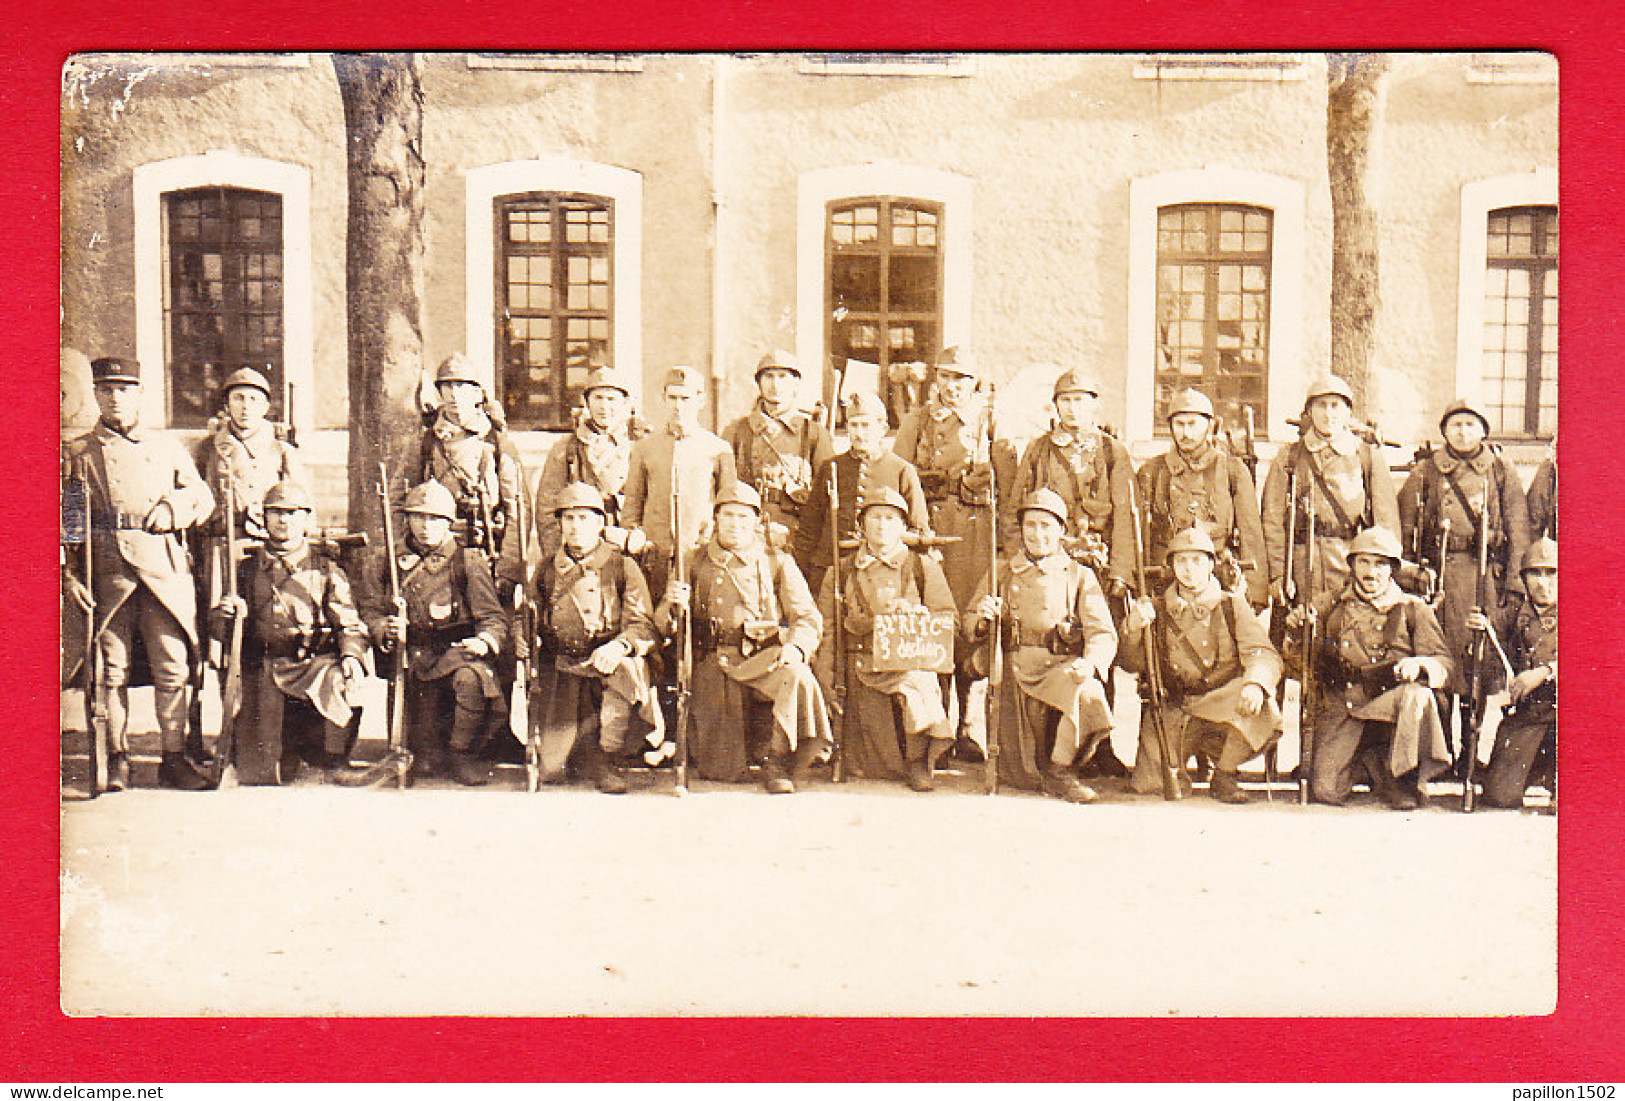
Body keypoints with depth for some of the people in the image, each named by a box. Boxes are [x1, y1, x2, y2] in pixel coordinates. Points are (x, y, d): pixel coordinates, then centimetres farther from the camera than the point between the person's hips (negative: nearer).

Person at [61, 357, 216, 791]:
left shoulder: (168, 446, 17)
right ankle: (117, 759, 12)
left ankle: (174, 759, 6)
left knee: (173, 665, -2)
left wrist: (173, 508, -5)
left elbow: (202, 496, 17)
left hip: (163, 567, 1)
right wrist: (67, 574, -4)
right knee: (112, 668, 2)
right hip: (106, 569, -1)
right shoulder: (79, 452, 12)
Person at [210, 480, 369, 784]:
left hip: (317, 664, 0)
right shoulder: (248, 568, 19)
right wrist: (226, 614, -8)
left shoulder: (327, 570, 15)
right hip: (264, 666, 0)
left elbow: (349, 623, 7)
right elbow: (221, 630, 18)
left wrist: (352, 656, -15)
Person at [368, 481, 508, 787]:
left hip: (458, 650, -1)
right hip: (416, 657, 2)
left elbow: (494, 617, -1)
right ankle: (433, 754, 27)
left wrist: (484, 642, -23)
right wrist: (387, 630, -9)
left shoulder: (468, 560, 3)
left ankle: (461, 754, -14)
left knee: (471, 678, -38)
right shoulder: (395, 561, 12)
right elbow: (374, 614, 16)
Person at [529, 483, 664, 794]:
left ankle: (606, 759, -16)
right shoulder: (548, 569, 13)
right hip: (561, 670, 1)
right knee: (551, 769, -14)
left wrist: (619, 646, -26)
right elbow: (534, 627, 20)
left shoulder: (622, 566, 2)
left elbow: (643, 625, -6)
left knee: (627, 668, -39)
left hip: (607, 662, -1)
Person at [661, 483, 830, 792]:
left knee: (798, 678, -36)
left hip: (764, 659, 0)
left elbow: (808, 618, 4)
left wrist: (796, 647, -19)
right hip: (714, 663, 1)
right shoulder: (697, 562, 14)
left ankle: (778, 764, -15)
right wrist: (673, 605, -12)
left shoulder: (777, 563, 11)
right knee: (722, 770, -12)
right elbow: (668, 625, 12)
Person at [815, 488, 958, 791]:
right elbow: (826, 628, 13)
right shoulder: (843, 571, 16)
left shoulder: (924, 567, 14)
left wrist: (914, 613, -12)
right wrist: (825, 678, 3)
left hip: (911, 661, 0)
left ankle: (919, 761, -10)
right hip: (862, 666, 0)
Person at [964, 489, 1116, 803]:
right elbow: (970, 628, 16)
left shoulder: (1080, 576, 15)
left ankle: (1059, 769, -14)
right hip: (1013, 669, 0)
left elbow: (1103, 633, 2)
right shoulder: (1003, 574, 20)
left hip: (1063, 668, 0)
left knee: (1087, 693, -36)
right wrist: (983, 618, -9)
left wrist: (1090, 662, -21)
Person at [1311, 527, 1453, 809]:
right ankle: (1372, 763, 18)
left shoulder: (1413, 608, 9)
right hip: (1342, 712, 1)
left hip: (1390, 706, -1)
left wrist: (1418, 665, -21)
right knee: (1326, 790, -17)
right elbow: (1309, 664, 19)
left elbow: (1443, 662, 2)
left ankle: (1404, 776, -12)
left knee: (1416, 695, -37)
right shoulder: (1335, 609, 14)